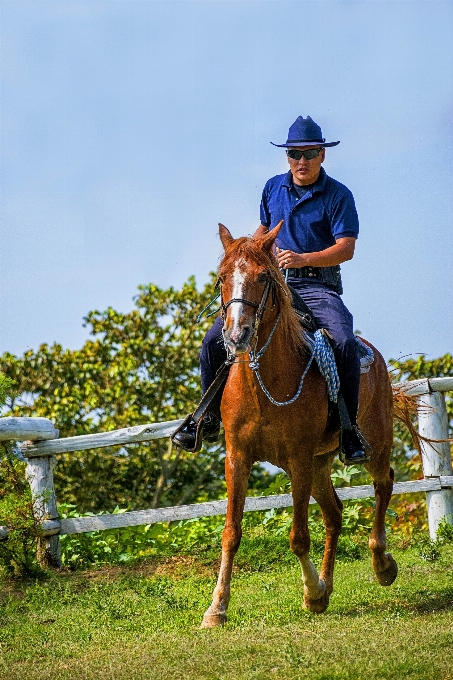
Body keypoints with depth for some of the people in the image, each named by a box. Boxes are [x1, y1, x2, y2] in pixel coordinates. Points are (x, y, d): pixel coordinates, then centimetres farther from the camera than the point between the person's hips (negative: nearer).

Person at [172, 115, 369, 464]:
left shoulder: (338, 196, -5)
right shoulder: (273, 188, 11)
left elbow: (346, 248, -13)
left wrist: (303, 259, -26)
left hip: (318, 286, -4)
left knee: (344, 343, -32)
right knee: (214, 341, -8)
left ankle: (350, 427, -18)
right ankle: (210, 417, 10)